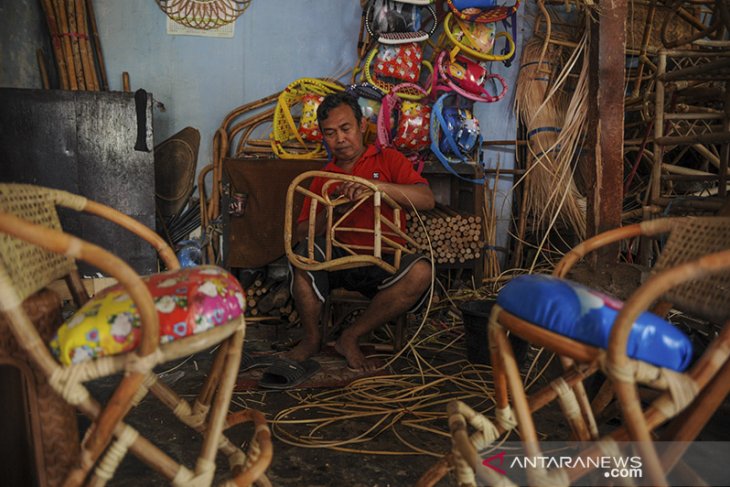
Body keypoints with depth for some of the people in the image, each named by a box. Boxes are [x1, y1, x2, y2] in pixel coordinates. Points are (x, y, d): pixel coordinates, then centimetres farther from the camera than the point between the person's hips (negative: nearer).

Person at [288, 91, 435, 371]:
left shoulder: (388, 159, 7)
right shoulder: (323, 178, 16)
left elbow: (427, 200, -10)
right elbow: (302, 233, 10)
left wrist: (376, 185, -24)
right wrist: (328, 214, -12)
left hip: (382, 264, -1)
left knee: (421, 271, -32)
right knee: (307, 250, -29)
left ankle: (350, 338, -15)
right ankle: (312, 338, -9)